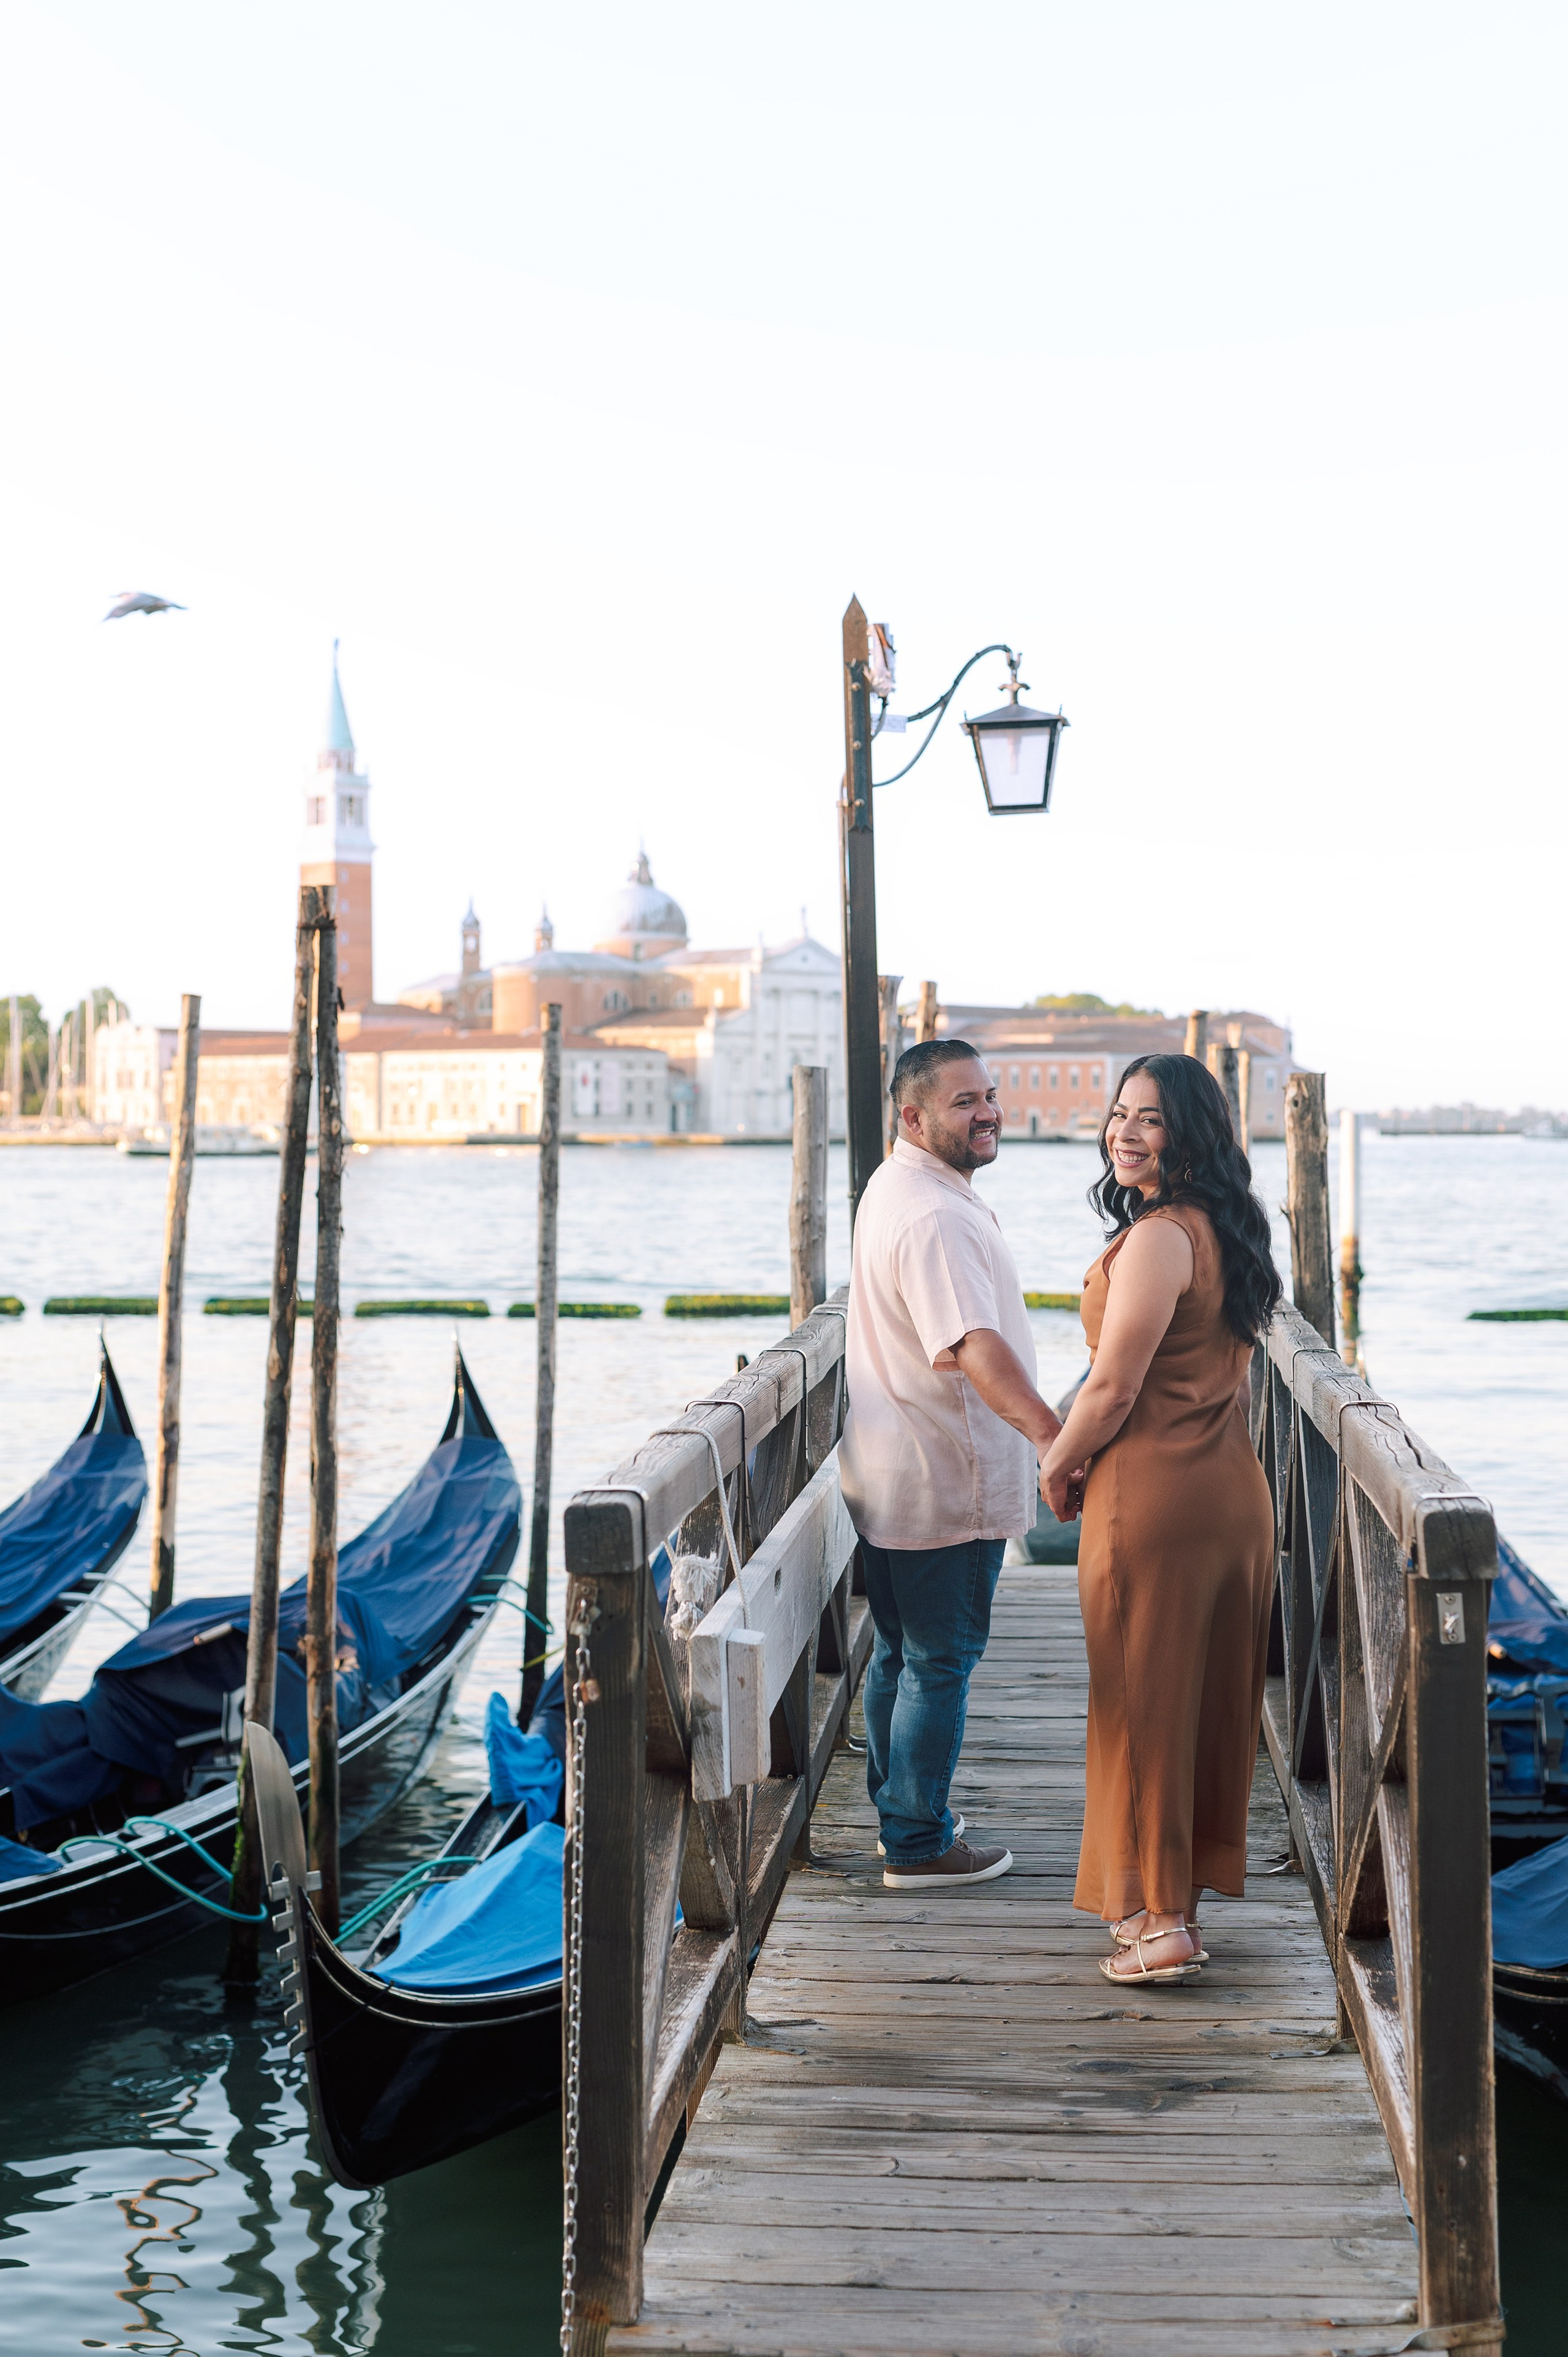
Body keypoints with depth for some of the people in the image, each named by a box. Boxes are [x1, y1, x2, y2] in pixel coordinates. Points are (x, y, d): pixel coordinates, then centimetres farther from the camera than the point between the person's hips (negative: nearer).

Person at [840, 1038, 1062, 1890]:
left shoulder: (898, 1185, 12)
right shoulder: (934, 1217, -23)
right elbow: (976, 1347, -37)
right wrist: (1048, 1433, -46)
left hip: (893, 1475, 10)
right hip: (944, 1486, -10)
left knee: (900, 1652, 19)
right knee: (940, 1661, 1)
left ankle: (899, 1816, 32)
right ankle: (919, 1845, 11)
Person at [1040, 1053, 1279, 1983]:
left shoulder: (1156, 1240, -19)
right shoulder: (1228, 1232, 11)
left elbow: (1112, 1392, -19)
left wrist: (1057, 1470, -1)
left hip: (1155, 1497, -9)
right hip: (1235, 1489, 9)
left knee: (1144, 1701, 2)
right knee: (1210, 1696, 15)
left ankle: (1159, 1920, 8)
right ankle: (1188, 1888, 28)